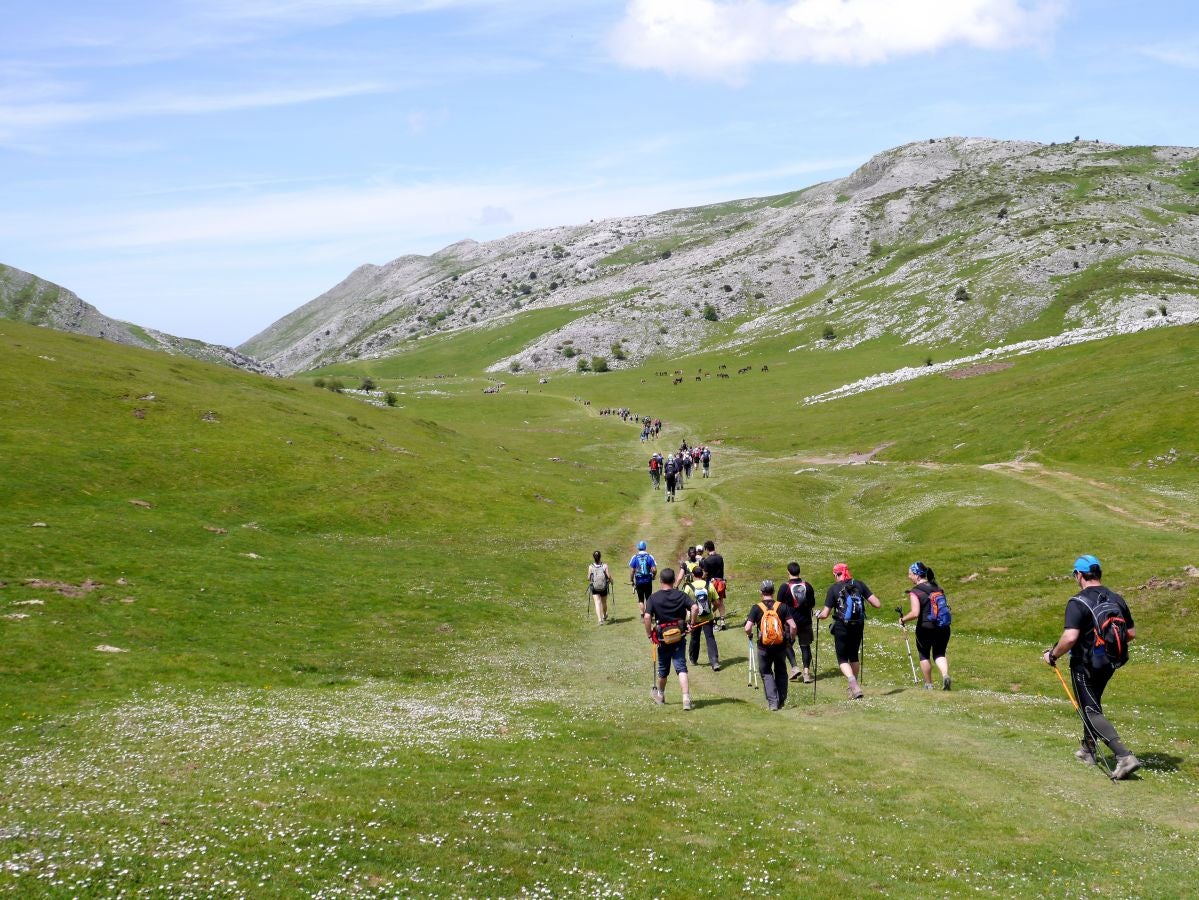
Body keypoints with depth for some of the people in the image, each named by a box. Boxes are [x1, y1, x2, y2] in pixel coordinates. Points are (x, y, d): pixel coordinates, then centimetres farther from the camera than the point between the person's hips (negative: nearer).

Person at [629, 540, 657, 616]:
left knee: (640, 599, 10)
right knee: (649, 599, 13)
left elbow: (631, 571, -5)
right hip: (648, 581, 0)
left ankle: (642, 615, 5)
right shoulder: (649, 557, -3)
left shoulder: (635, 557, -3)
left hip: (639, 582, 0)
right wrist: (653, 576, 14)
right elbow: (654, 570, -7)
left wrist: (631, 581, 6)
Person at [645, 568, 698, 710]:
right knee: (681, 668, -3)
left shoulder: (654, 597, -7)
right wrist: (692, 623, -2)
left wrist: (649, 633, -7)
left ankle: (660, 694, 39)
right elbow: (694, 607, -15)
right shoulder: (681, 595, -3)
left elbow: (647, 616, -18)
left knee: (663, 668, 18)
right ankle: (686, 697, -17)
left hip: (663, 638, 0)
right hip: (679, 637, 0)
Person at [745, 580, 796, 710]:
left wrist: (750, 634, 9)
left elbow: (747, 628, -13)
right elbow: (793, 626, -9)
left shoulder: (756, 608, -6)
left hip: (764, 647, -1)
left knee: (766, 673, 11)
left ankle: (772, 702, -3)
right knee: (781, 672, 19)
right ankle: (781, 701, 24)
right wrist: (791, 637, 10)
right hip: (780, 645, 2)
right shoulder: (782, 606, -3)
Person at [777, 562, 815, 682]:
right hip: (805, 621, 3)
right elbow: (812, 605, 8)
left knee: (787, 644, 14)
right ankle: (806, 672, 5)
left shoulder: (784, 587, -10)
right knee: (805, 646, 9)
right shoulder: (807, 586, 0)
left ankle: (794, 667, -1)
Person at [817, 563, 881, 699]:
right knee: (854, 656, 21)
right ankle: (854, 687, 29)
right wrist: (866, 598, 17)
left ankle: (853, 683, -18)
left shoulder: (833, 588, -8)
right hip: (858, 626, 4)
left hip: (842, 627, -4)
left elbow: (825, 614, -7)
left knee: (842, 659, 5)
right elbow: (877, 604, -3)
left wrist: (818, 615, 15)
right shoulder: (859, 584, 0)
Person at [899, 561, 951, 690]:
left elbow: (915, 613, -22)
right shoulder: (937, 587, 6)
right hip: (943, 627, 5)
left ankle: (928, 684, 21)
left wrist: (903, 619, -7)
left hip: (925, 628, -5)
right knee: (939, 654, 17)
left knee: (924, 655, 16)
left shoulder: (915, 592, -14)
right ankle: (945, 675, -9)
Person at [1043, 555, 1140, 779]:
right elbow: (1131, 633, 6)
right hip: (1110, 664, 7)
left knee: (1091, 712, -2)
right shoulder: (1117, 599, 1)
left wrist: (1052, 655, -11)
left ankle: (1124, 756, -16)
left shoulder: (1078, 603, -19)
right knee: (1093, 703, 27)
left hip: (1085, 665, -7)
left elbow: (1070, 638, -27)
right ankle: (1088, 749, 39)